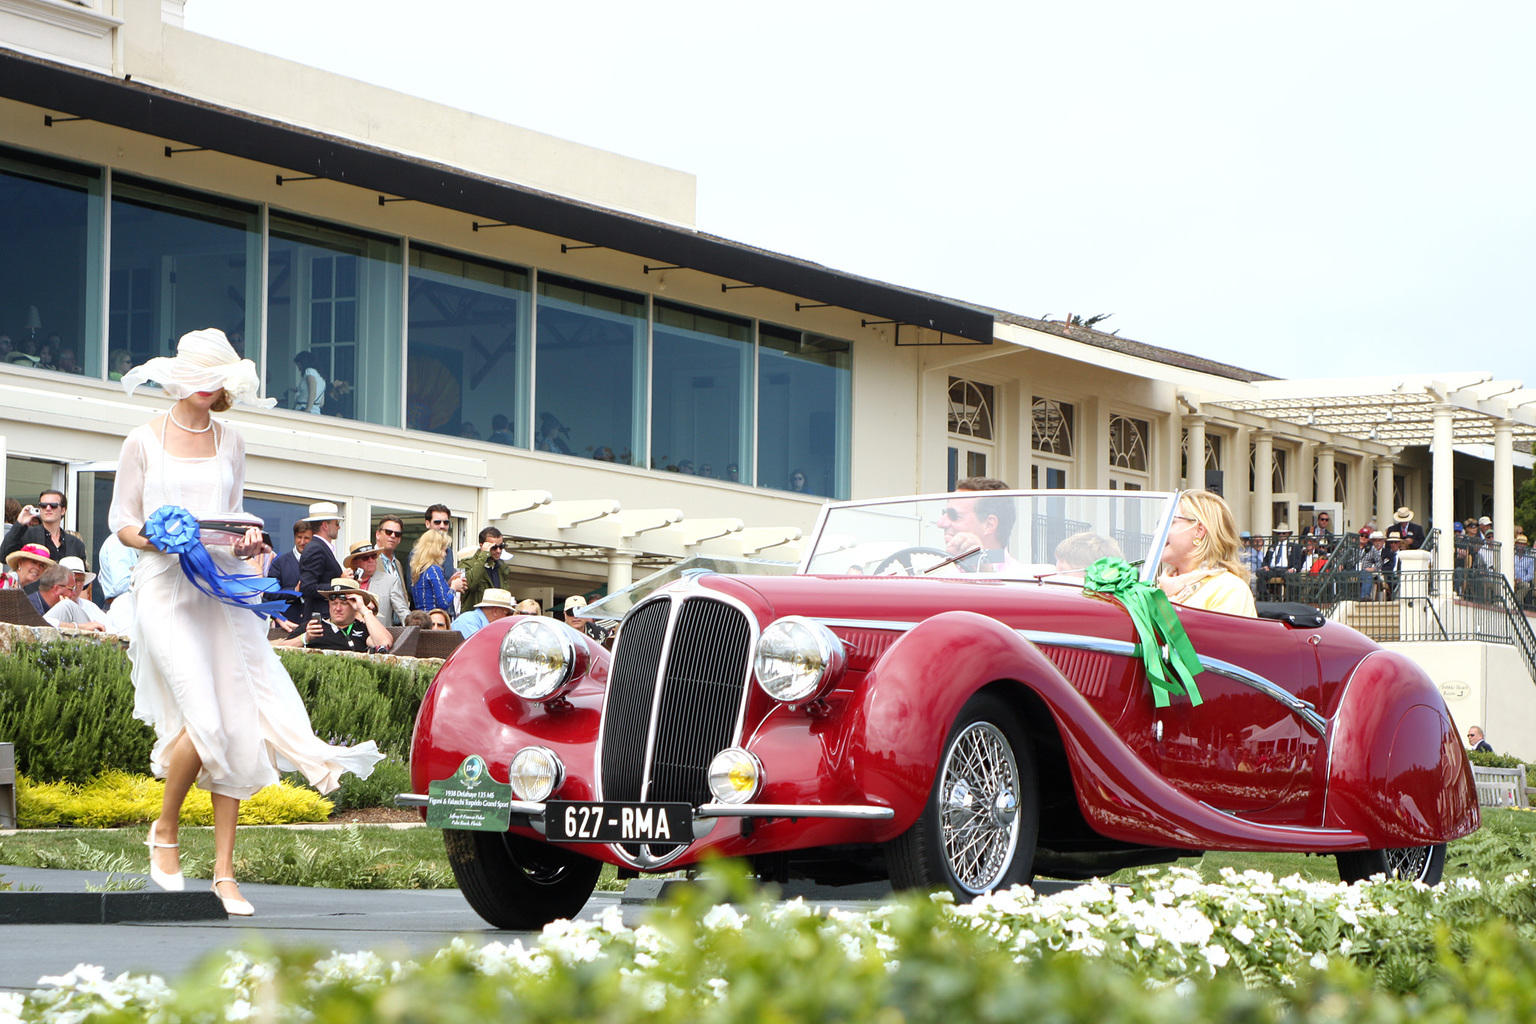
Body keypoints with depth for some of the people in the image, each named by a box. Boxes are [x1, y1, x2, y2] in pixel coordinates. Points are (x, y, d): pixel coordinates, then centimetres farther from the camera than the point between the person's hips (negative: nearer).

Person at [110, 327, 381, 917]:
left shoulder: (229, 443, 16)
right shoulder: (144, 441, 5)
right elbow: (121, 520, 6)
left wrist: (246, 541, -1)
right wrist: (152, 539, -15)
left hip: (223, 590, 4)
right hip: (166, 588, -4)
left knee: (236, 727, -4)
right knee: (203, 721, -18)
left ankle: (224, 872, 0)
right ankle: (164, 831, 8)